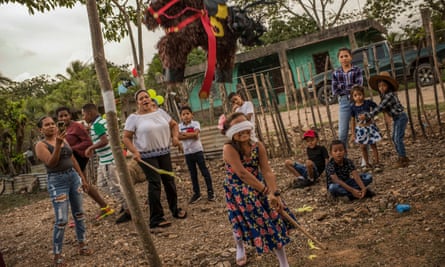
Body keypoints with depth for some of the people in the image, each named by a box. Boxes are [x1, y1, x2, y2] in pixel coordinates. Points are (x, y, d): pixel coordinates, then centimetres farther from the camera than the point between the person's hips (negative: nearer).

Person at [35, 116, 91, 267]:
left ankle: (82, 245, 25)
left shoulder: (63, 139, 10)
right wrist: (57, 145, -33)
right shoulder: (41, 145, -7)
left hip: (73, 176, 6)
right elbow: (51, 163, -22)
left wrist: (82, 178, 16)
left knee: (79, 213, 12)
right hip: (57, 181, -6)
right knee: (61, 220, -7)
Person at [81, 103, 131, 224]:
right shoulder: (102, 121, 12)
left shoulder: (96, 125, -17)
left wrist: (90, 148, -14)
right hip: (106, 159, 10)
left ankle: (129, 212, 8)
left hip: (108, 160, -10)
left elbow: (104, 141, -26)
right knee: (102, 184, 19)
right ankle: (126, 203, 24)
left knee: (115, 186, -2)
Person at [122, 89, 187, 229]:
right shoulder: (134, 118, -5)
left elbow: (173, 124, 20)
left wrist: (175, 136, 3)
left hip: (164, 153, 5)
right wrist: (134, 152, -18)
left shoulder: (160, 112, 8)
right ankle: (156, 219, 1)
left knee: (169, 181, 11)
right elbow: (126, 138, -5)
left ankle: (175, 209, 31)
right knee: (155, 183, -8)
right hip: (147, 156, -5)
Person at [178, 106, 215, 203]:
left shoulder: (195, 123, -5)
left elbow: (195, 133, -22)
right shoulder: (179, 126, 1)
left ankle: (210, 191, 11)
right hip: (187, 153, 3)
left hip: (197, 150, -3)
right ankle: (196, 193, 21)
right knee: (193, 174, 11)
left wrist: (184, 134, -15)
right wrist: (191, 135, -19)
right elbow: (178, 137, -15)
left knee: (204, 171, 2)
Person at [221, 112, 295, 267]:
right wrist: (266, 191, -33)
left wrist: (274, 193, -33)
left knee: (273, 220, 0)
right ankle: (240, 249, 47)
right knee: (241, 222, 10)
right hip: (237, 192, -3)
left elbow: (267, 171, -18)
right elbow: (242, 174, -34)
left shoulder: (258, 146, -13)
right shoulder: (229, 149, -27)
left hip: (258, 187, 4)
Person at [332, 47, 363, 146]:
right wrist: (351, 88, -6)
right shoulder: (336, 73, 6)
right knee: (342, 133, 2)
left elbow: (358, 87, -11)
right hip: (343, 102, 2)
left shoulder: (357, 70, 1)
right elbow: (335, 91, -1)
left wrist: (342, 88, -7)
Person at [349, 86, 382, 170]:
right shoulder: (353, 107, -6)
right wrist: (353, 131, 2)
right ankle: (367, 164, 19)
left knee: (373, 145, 6)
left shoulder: (368, 102, -11)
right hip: (360, 129, 1)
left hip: (370, 126, -1)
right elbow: (353, 120, 1)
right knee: (363, 147, 6)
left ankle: (376, 162, 18)